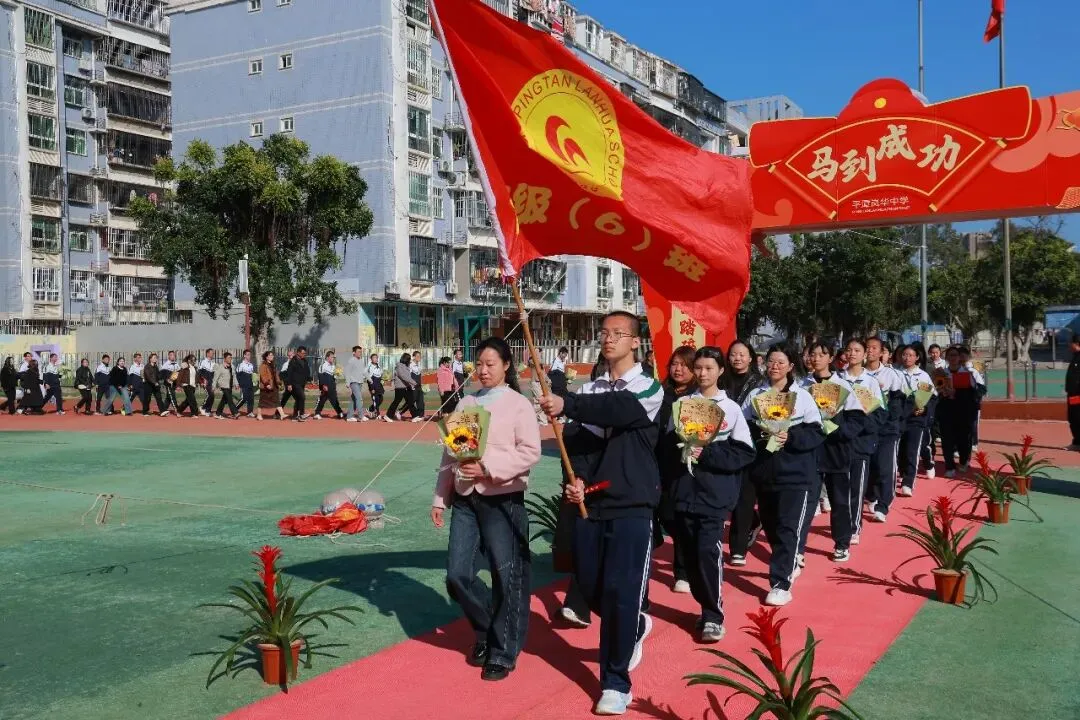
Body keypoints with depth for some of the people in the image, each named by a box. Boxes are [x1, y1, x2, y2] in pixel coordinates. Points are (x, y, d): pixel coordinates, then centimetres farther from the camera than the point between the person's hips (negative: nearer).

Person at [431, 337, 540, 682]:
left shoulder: (518, 404, -4)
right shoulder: (466, 404, 11)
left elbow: (530, 452, -13)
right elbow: (449, 455, 14)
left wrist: (488, 466, -20)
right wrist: (440, 497, 10)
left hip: (502, 500, -5)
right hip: (465, 499, 5)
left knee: (506, 577, 0)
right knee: (457, 575, 2)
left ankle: (503, 652, 16)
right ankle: (486, 629, 28)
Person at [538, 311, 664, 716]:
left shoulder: (649, 389, -3)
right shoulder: (590, 390, 11)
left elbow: (616, 409, -25)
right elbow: (579, 440, 5)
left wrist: (566, 405, -39)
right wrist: (575, 478, -15)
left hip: (631, 507, -5)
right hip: (590, 504, 5)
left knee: (620, 592, -7)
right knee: (590, 587, 11)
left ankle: (615, 682, 6)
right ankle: (634, 627, 42)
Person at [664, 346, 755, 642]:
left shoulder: (731, 409, 1)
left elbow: (745, 452, -4)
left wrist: (706, 453, -14)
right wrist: (680, 449, -12)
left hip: (715, 494, -3)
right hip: (683, 492, 3)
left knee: (708, 552, -13)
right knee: (690, 554, 6)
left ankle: (714, 616, 0)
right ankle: (707, 608, 24)